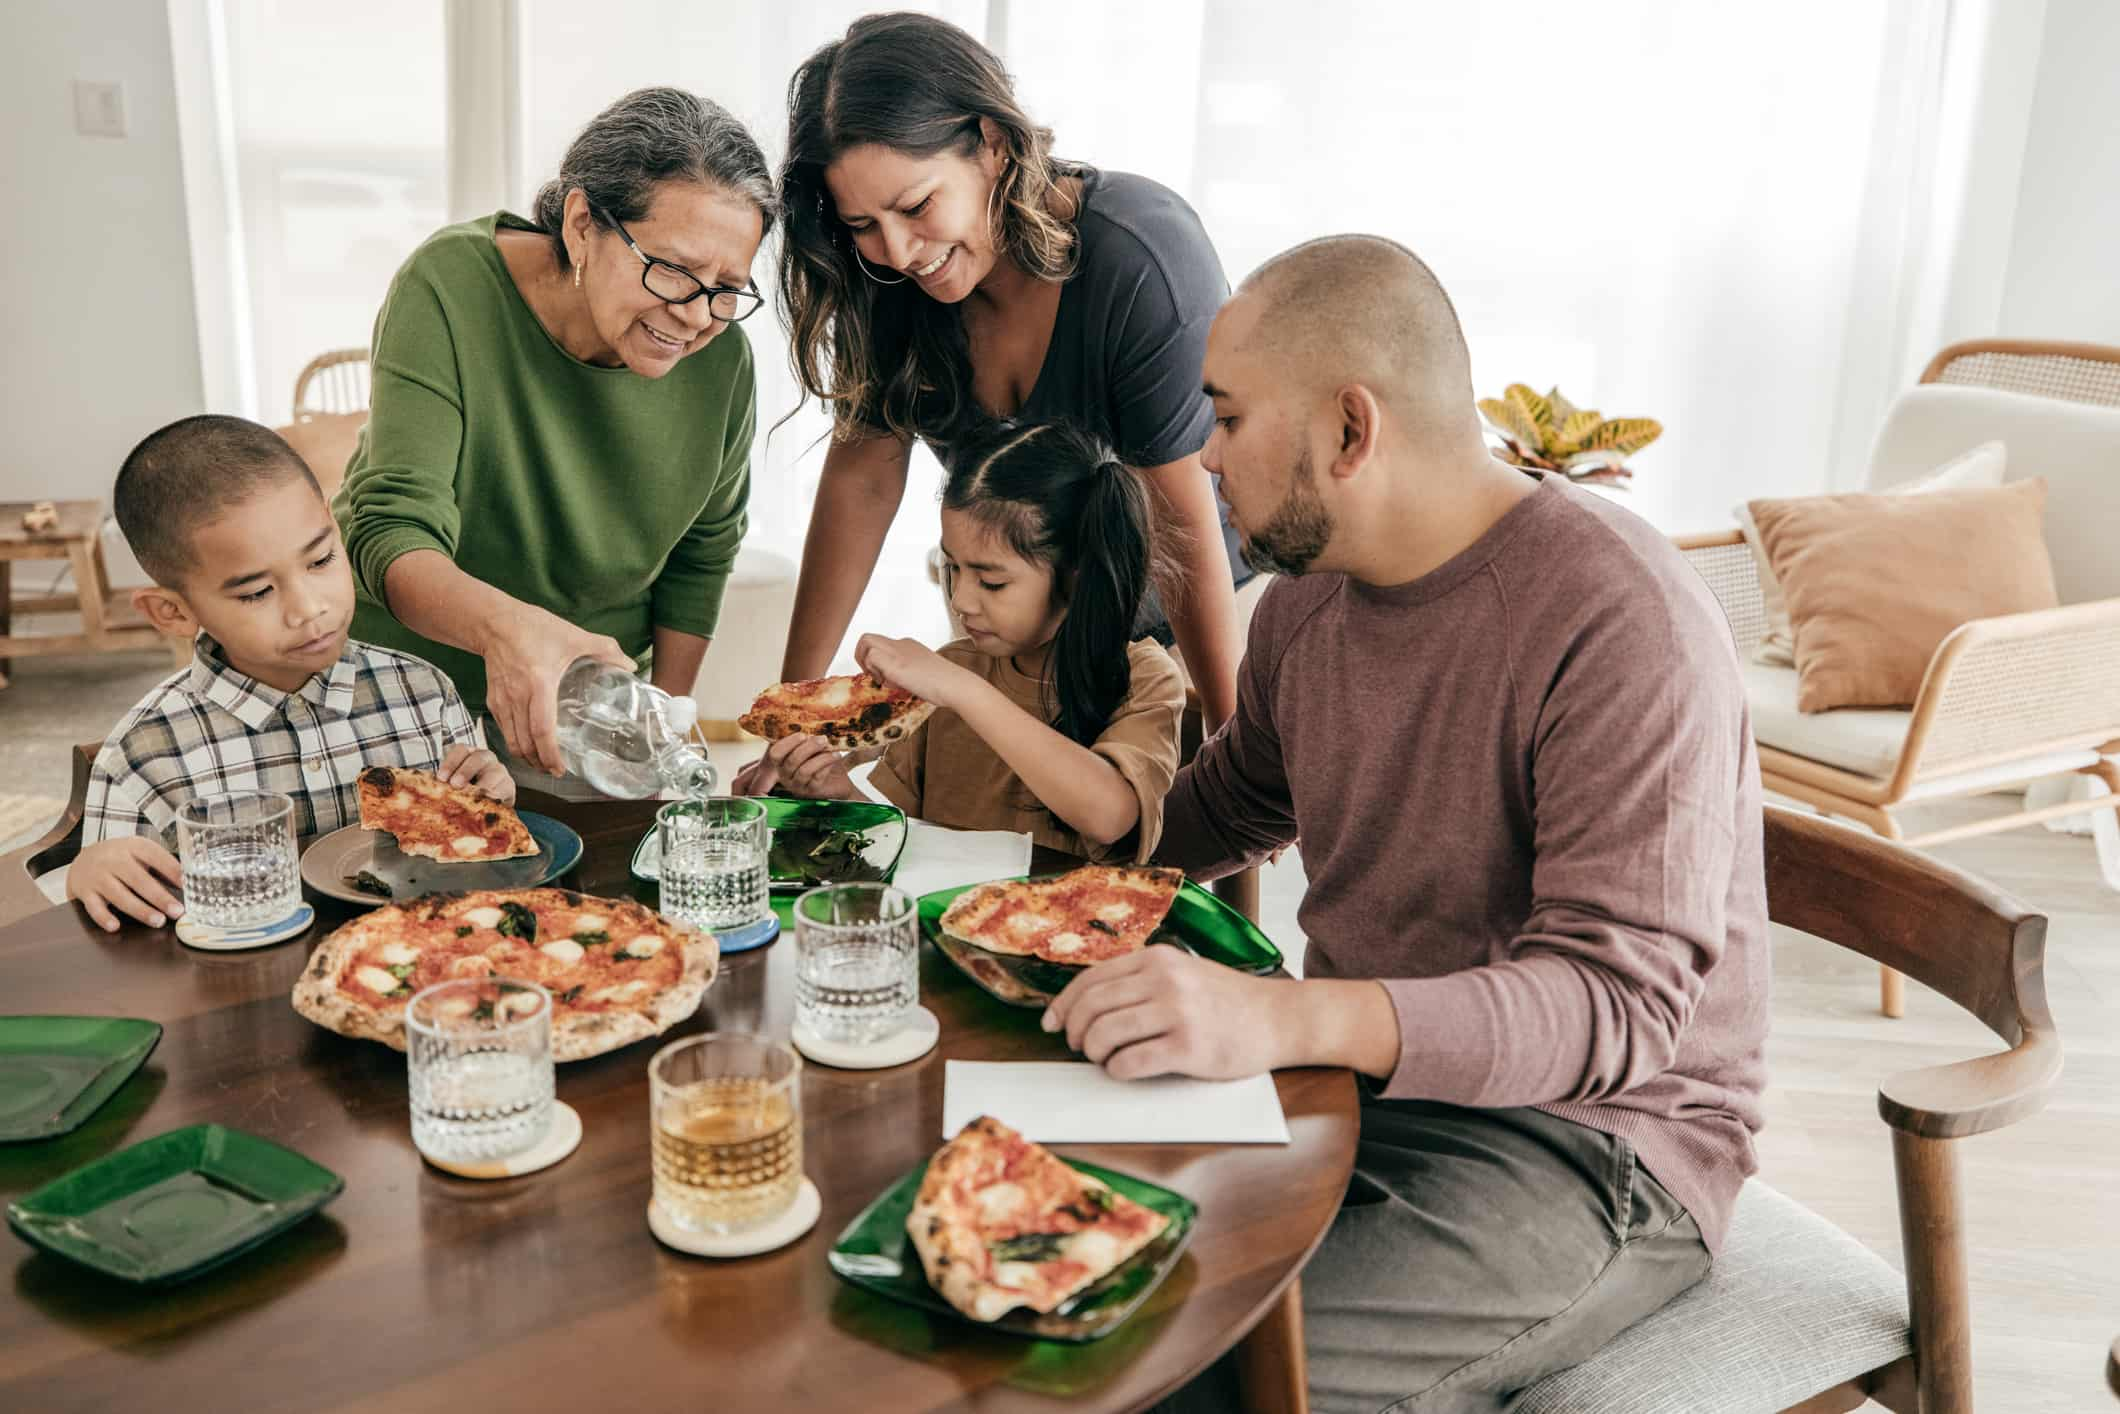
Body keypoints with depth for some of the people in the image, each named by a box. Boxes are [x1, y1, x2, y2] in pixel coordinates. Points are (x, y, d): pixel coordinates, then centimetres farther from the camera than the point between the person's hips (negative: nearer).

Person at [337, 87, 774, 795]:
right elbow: (396, 532, -32)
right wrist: (504, 624, -52)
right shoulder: (451, 287, -25)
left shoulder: (721, 357, -16)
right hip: (405, 678, -2)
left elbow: (703, 552, 0)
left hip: (586, 710, 2)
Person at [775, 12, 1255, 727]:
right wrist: (795, 695, -9)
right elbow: (862, 478, -8)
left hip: (1221, 596, -4)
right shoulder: (890, 287, -14)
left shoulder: (1142, 261, -31)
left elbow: (1184, 526, -28)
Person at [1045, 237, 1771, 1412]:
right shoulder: (1308, 592, 5)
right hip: (1356, 1077, 7)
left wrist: (1284, 1018, -41)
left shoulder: (1622, 625, -21)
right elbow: (1227, 807, 23)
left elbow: (1619, 1003, -27)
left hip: (1585, 1137, -7)